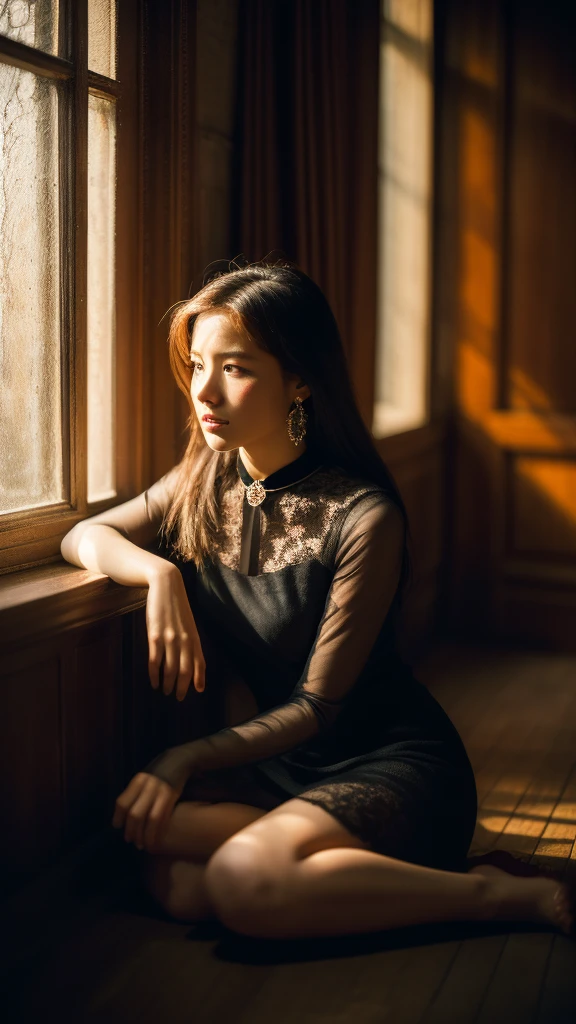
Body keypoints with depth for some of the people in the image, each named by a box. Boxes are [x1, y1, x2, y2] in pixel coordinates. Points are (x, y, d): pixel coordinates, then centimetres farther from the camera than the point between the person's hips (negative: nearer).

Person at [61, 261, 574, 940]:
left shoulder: (363, 518, -18)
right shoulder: (201, 486, 2)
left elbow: (316, 706, -14)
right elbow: (83, 537, 7)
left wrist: (189, 758, -22)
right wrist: (161, 573, -13)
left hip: (391, 763, -5)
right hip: (270, 765, 6)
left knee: (245, 880, -33)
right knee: (170, 882, -24)